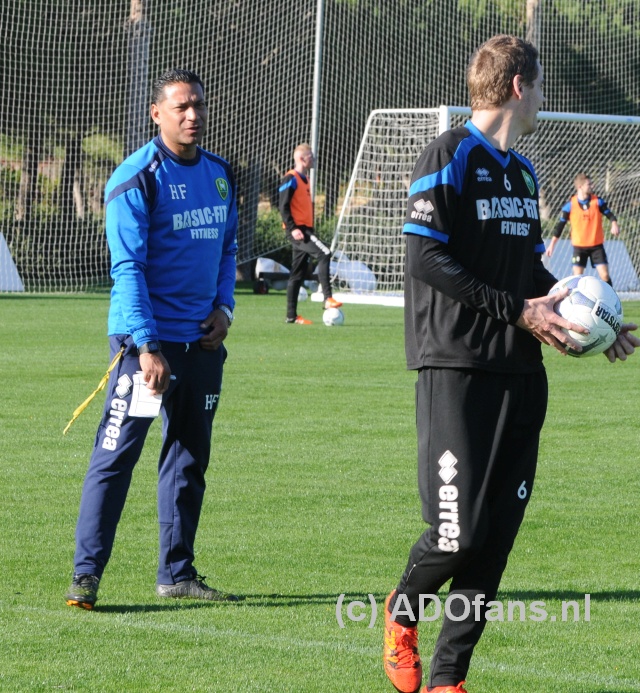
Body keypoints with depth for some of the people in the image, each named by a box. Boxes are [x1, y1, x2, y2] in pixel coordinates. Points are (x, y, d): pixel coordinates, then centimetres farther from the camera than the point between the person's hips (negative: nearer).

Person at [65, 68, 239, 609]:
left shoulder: (219, 174, 10)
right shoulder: (136, 180, -12)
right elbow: (128, 268, -15)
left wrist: (224, 305, 6)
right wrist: (148, 347, -20)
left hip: (203, 341, 7)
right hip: (147, 343, -7)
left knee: (189, 460, 12)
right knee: (115, 456, -8)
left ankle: (177, 573, 21)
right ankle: (87, 574, -6)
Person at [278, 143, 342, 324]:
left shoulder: (304, 179, 20)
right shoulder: (291, 179, -9)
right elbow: (283, 206, -15)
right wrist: (292, 228, -23)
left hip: (305, 229, 10)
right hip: (297, 229, -10)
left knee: (299, 273, 8)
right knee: (324, 254, -22)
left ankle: (291, 315, 9)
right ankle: (328, 298, -25)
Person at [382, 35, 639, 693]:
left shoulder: (521, 171, 19)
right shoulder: (448, 158, -6)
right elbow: (426, 261, -14)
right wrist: (518, 311, -14)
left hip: (520, 374, 8)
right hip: (457, 371, -8)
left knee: (497, 538, 3)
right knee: (459, 532, -11)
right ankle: (403, 610, 19)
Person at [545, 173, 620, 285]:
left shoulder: (598, 201, -2)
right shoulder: (570, 205, -6)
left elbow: (609, 214, 3)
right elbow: (560, 224, 0)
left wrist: (614, 225, -20)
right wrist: (552, 244, 1)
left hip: (597, 245, 1)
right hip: (579, 246, -1)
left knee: (605, 275, -4)